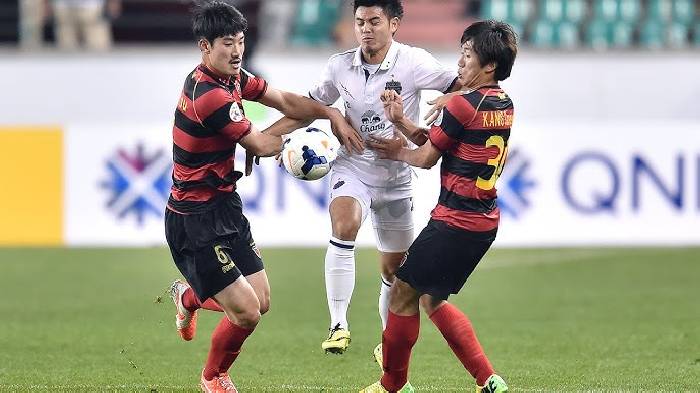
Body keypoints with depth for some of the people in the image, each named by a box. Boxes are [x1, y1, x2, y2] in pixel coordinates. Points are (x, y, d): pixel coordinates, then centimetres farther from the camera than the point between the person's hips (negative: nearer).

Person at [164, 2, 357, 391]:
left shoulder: (233, 78, 4)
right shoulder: (209, 96, -26)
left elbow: (284, 100, 15)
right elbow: (262, 146, -14)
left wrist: (332, 113, 1)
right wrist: (286, 132, 6)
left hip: (225, 205, 9)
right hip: (196, 219, -9)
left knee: (261, 301, 12)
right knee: (246, 313, -9)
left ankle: (188, 297, 41)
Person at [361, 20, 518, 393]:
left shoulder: (463, 105, -17)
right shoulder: (504, 105, 10)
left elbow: (426, 158, -6)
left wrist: (398, 151, 13)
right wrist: (401, 121, 9)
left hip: (455, 221, -9)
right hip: (485, 219, 9)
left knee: (403, 293, 4)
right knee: (432, 300, 18)